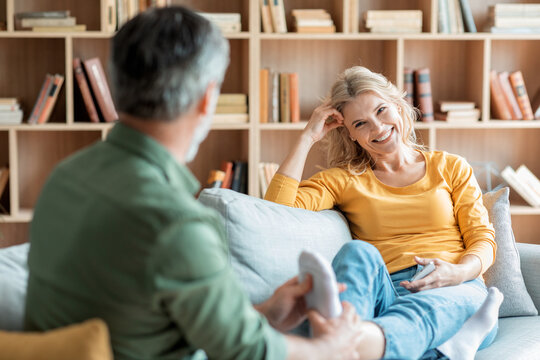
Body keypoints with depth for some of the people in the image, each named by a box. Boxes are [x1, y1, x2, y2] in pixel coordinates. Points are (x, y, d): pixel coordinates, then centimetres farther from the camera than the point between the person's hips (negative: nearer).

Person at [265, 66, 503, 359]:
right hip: (383, 292, 0)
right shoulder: (344, 179, 20)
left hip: (456, 291, 0)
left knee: (420, 308, -38)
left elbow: (482, 238, 13)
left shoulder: (451, 168, 23)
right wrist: (308, 137, 8)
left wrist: (460, 272, -10)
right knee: (357, 252, -33)